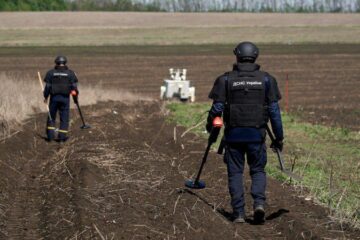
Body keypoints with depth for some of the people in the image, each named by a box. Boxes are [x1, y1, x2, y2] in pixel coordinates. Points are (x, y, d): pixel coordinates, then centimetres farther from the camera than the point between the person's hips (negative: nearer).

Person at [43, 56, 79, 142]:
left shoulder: (51, 73, 1)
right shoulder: (70, 73, 1)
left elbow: (47, 86, 0)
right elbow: (74, 87, -1)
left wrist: (45, 97, 9)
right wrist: (75, 97, 9)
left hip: (54, 97, 1)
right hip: (65, 98, -1)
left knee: (51, 116, 12)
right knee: (64, 118, 6)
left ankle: (50, 135, 7)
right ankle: (62, 136, 4)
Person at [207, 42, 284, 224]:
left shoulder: (225, 79, -1)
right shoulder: (266, 79, 2)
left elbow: (217, 108, -2)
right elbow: (274, 110, 2)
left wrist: (210, 126, 17)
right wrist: (279, 137, 8)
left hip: (233, 134, 0)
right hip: (257, 134, 1)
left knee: (235, 172, 10)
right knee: (258, 170, 14)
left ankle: (239, 213, 6)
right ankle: (259, 202, -9)